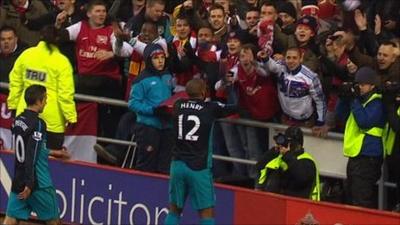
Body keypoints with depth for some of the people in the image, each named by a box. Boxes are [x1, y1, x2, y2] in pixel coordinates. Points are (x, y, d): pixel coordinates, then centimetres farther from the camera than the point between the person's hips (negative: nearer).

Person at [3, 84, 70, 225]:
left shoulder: (18, 121, 8)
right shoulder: (37, 124, -16)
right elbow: (31, 157, -21)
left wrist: (51, 153, 31)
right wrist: (29, 184, -22)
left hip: (18, 181, 7)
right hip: (39, 184, -7)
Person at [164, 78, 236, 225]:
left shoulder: (178, 106, 4)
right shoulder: (210, 108, -7)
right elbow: (234, 108, 6)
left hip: (178, 164, 4)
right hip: (199, 167, -4)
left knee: (174, 211, 14)